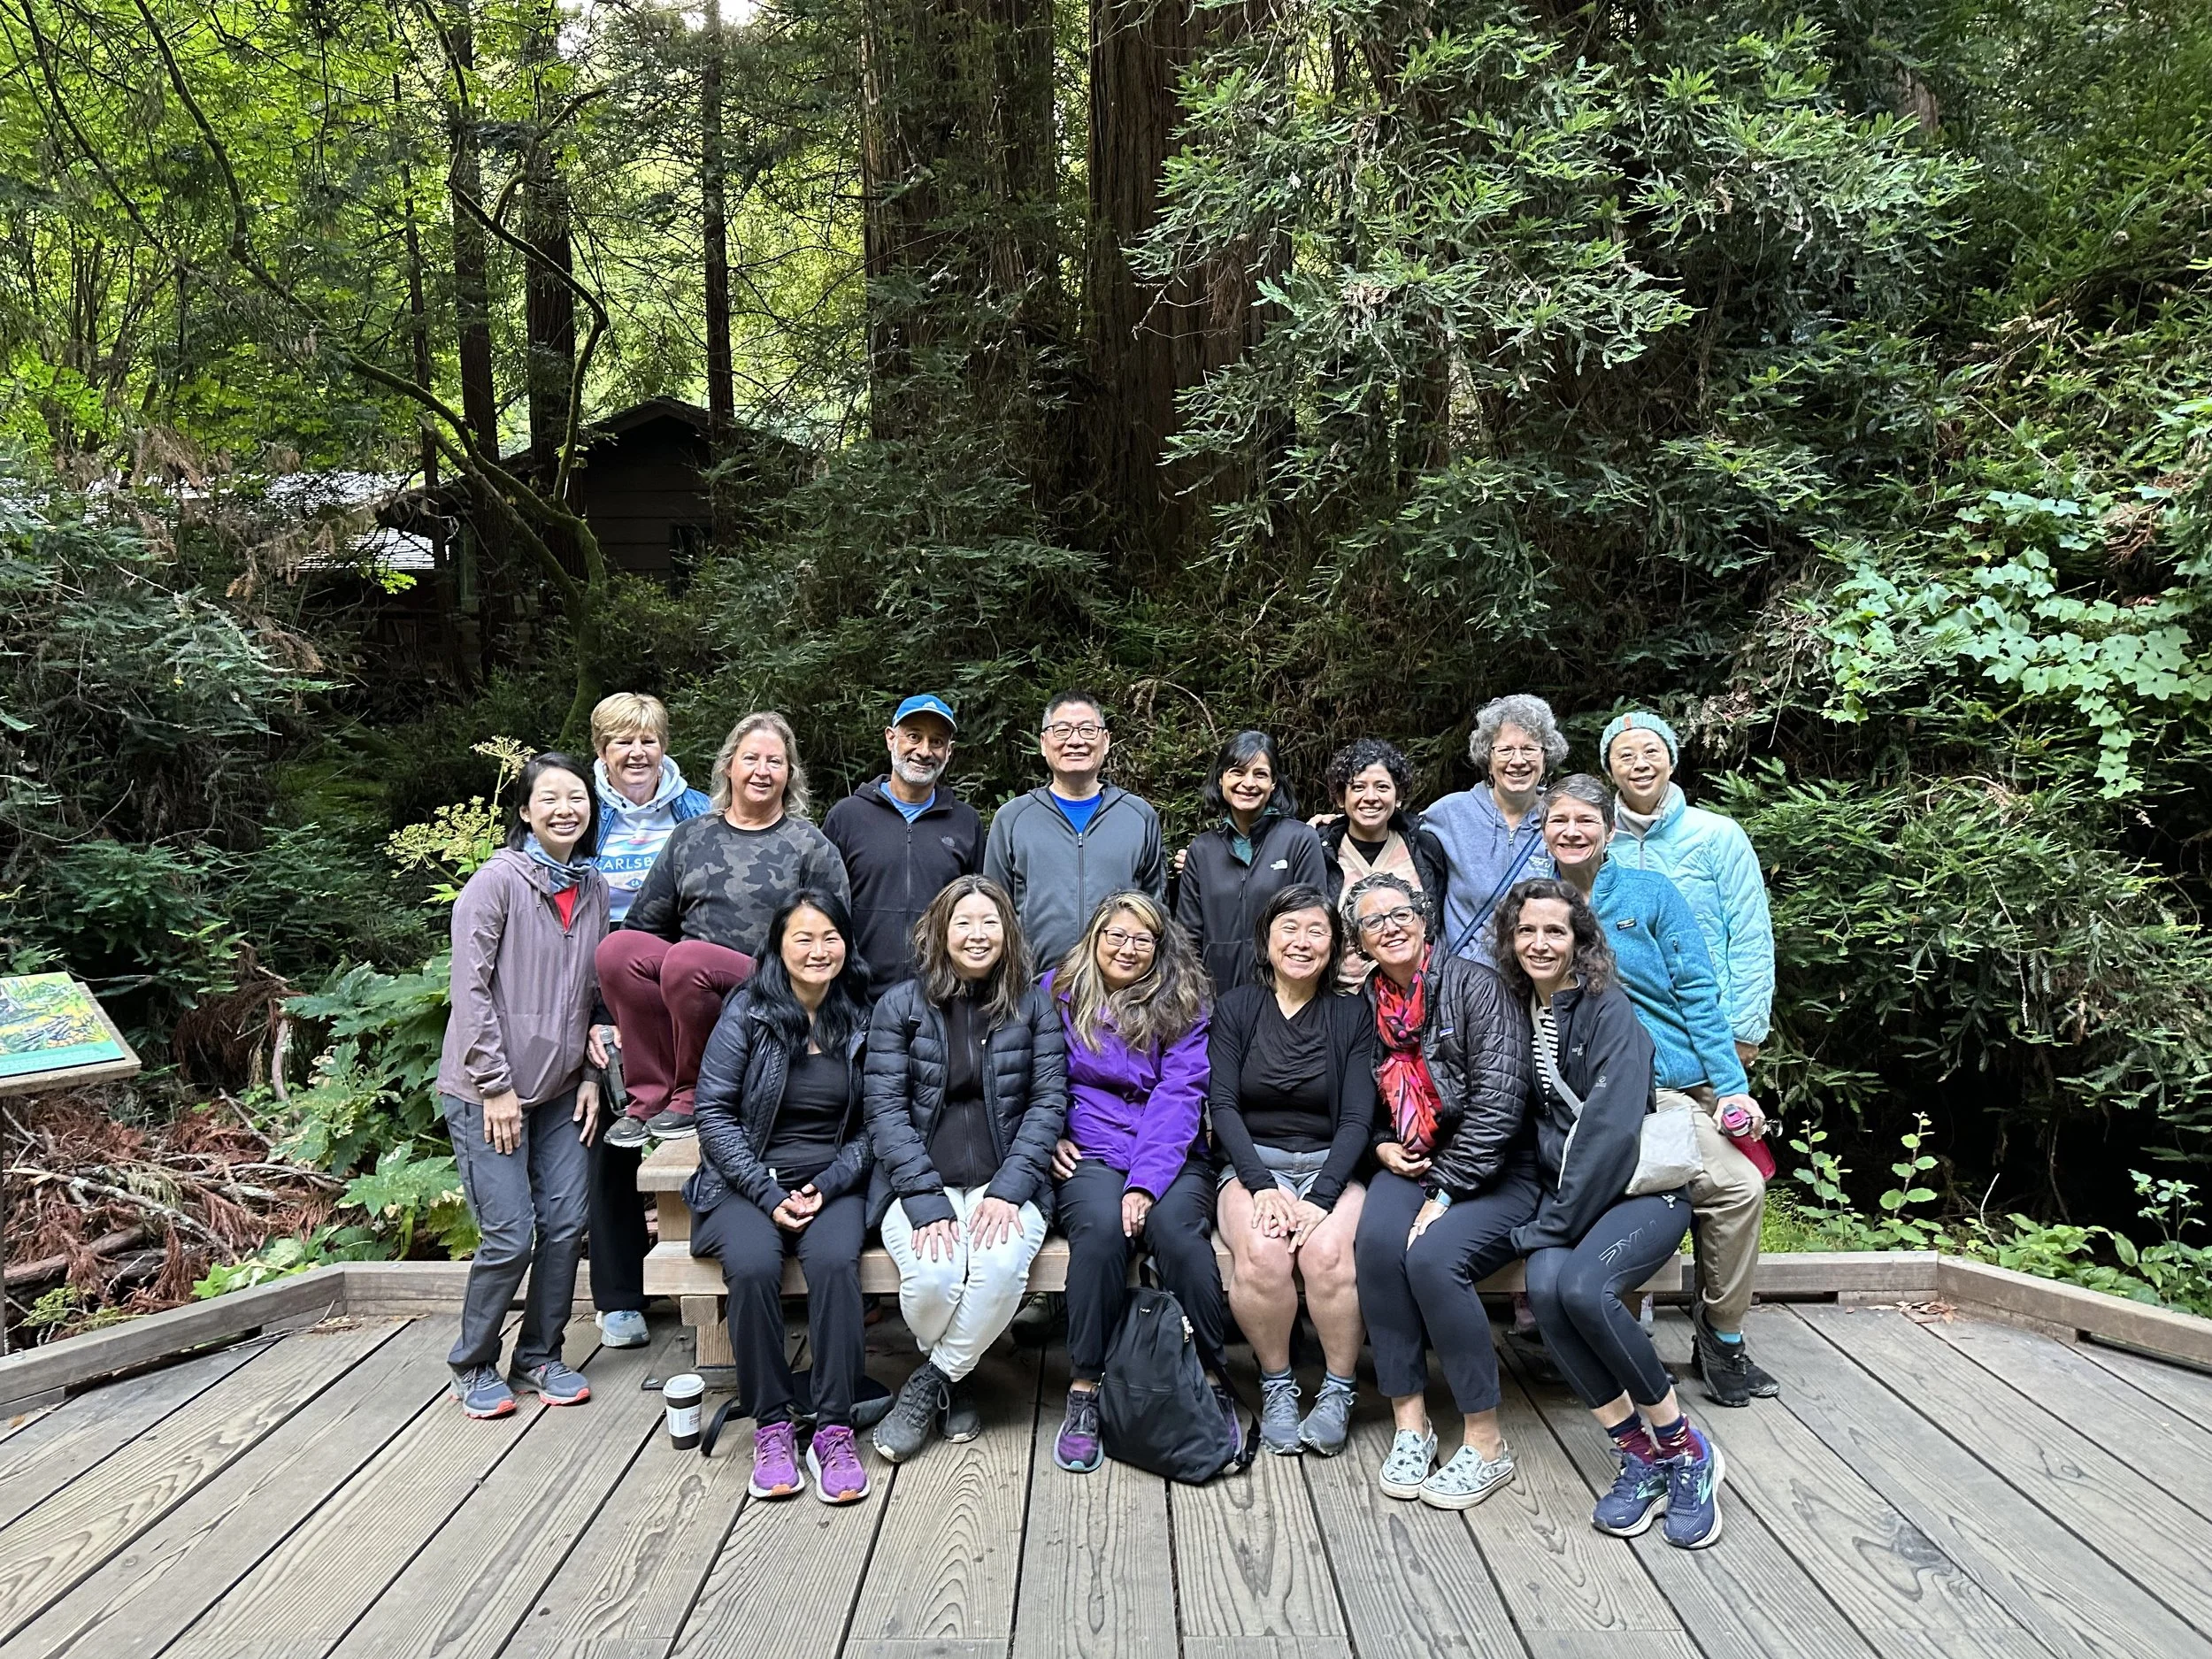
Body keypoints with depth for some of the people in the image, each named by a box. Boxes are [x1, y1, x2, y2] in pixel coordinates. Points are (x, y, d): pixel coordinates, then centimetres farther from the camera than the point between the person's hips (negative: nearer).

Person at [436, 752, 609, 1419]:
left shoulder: (594, 890, 7)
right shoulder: (499, 879, -11)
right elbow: (471, 987, -14)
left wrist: (590, 1074, 6)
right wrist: (496, 1086, -15)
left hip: (560, 1089, 6)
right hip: (487, 1089, -6)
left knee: (566, 1225, 4)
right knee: (509, 1236, -4)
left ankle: (539, 1357, 22)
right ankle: (474, 1367, 17)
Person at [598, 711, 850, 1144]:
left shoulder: (811, 847, 9)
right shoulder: (690, 837, 18)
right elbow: (645, 923, 17)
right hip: (688, 979, 4)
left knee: (685, 959, -32)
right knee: (617, 947, -23)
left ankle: (693, 1097, -12)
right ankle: (650, 1097, -15)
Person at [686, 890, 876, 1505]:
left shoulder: (863, 1020, 4)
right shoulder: (747, 1012, -1)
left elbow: (873, 1125, 5)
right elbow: (714, 1112, -4)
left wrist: (827, 1187, -10)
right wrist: (770, 1195, -12)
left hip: (833, 1184, 1)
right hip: (748, 1183, -1)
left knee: (835, 1263, -30)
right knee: (753, 1267, -31)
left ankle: (834, 1429, -20)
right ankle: (771, 1426, -14)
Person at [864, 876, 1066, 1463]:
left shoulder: (1033, 1004, 6)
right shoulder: (900, 1005, 4)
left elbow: (1048, 1102, 1)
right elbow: (886, 1110, -4)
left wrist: (1007, 1191, -14)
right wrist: (926, 1203, -17)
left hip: (1006, 1181, 1)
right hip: (918, 1180, 0)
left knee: (1002, 1265, -31)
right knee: (933, 1275, -29)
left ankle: (929, 1386, -3)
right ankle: (953, 1381, 6)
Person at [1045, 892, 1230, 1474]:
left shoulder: (1183, 1006, 6)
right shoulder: (1057, 993, 10)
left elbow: (1178, 1098, -5)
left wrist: (1144, 1183, -18)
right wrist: (1049, 1136, -3)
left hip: (1171, 1157, 0)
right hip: (1089, 1153, 0)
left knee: (1177, 1228, -31)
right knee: (1101, 1225, -33)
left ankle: (1212, 1381, -13)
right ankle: (1085, 1389, -19)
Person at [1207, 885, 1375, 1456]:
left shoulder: (1351, 1015, 7)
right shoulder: (1236, 1008, 6)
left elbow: (1357, 1119, 0)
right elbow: (1222, 1105, -1)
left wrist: (1319, 1199, -15)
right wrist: (1262, 1186, -16)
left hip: (1330, 1168, 0)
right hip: (1250, 1164, 0)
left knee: (1328, 1253, -31)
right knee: (1262, 1254, -31)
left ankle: (1337, 1390, -8)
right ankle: (1276, 1385, -6)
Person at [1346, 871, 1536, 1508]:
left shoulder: (1475, 984, -9)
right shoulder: (1368, 1005, 7)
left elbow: (1499, 1103, -17)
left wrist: (1443, 1194, -19)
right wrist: (1382, 1145, -1)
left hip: (1494, 1173, -4)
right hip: (1409, 1166, 4)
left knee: (1432, 1254, -30)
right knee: (1377, 1238, -28)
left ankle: (1485, 1442, -13)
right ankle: (1409, 1422, -15)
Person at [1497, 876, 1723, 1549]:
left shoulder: (1611, 1012, -11)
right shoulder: (1518, 1013, 9)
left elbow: (1611, 1128, -19)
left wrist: (1551, 1226, -19)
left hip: (1644, 1185, -5)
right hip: (1565, 1192, 5)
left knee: (1583, 1286, -31)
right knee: (1545, 1287, -26)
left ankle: (1685, 1450, -9)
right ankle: (1640, 1454, -10)